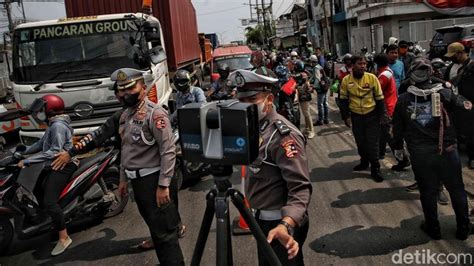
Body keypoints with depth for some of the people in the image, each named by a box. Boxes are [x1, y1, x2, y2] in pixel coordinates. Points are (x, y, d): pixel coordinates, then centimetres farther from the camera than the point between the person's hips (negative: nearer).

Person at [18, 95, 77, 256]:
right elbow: (41, 144, 22)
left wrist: (27, 161, -25)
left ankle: (64, 238, -15)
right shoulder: (53, 125, 17)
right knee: (39, 193, 19)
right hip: (55, 166, 11)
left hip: (62, 166, -11)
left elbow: (55, 151, -26)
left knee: (49, 202, -19)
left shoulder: (58, 126, -17)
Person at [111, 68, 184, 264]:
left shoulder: (155, 113, -14)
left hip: (153, 179, -8)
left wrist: (163, 185, -23)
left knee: (164, 231, -5)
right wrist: (123, 179, 19)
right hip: (136, 180, 9)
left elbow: (168, 151, -19)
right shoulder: (125, 116, 12)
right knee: (154, 228, 19)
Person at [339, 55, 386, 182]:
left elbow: (379, 98, -2)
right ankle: (364, 162, 36)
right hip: (355, 116, 2)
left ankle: (375, 168, 10)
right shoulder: (346, 80, -5)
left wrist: (382, 116, -3)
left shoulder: (372, 78, -9)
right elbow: (343, 100, 4)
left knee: (373, 142, 0)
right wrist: (346, 116, -1)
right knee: (360, 141, 15)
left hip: (371, 115, -2)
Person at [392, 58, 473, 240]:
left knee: (427, 191, 15)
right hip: (446, 151, -1)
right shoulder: (444, 93, -7)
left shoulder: (403, 99, -2)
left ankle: (433, 228, 26)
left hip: (420, 155, 1)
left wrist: (398, 146, 17)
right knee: (457, 190, 16)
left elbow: (397, 127, 5)